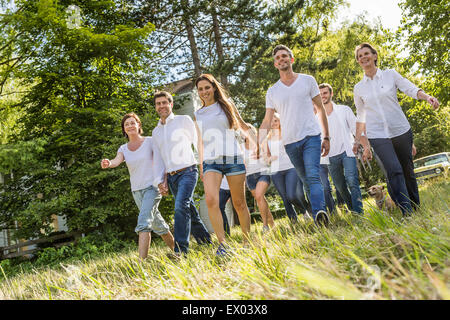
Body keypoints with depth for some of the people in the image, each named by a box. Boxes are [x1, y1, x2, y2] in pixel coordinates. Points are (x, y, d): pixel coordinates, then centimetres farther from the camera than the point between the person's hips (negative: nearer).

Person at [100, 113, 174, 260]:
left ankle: (141, 260, -25)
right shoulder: (124, 148, 7)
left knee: (143, 222, -21)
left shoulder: (150, 141, -3)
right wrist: (108, 163, -36)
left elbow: (159, 162, -9)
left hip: (152, 187, -5)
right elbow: (117, 160, -12)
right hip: (136, 191, 5)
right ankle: (175, 250, 33)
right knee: (157, 224, 15)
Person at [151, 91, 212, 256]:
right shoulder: (156, 131, 17)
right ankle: (207, 242, 23)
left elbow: (198, 142, 4)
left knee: (181, 207, -22)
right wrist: (162, 181, 11)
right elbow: (159, 158, 19)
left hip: (187, 172, -6)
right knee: (190, 212, 9)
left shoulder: (184, 120, 3)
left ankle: (180, 250, -25)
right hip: (170, 176, 6)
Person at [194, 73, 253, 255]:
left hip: (232, 158, -1)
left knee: (239, 203, 2)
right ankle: (222, 244, -17)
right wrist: (201, 168, 20)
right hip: (210, 161, 1)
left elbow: (243, 127, 19)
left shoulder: (226, 106, 9)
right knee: (210, 199, -21)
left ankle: (248, 241, 17)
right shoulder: (197, 115, 16)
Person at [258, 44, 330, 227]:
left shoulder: (307, 80, 6)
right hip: (290, 143, 3)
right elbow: (267, 121, 8)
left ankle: (319, 213, -31)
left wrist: (326, 137, 4)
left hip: (311, 137, -3)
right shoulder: (272, 92, 10)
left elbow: (320, 109, 9)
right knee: (306, 182, 7)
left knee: (313, 177, -19)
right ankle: (319, 216, 12)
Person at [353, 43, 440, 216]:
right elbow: (361, 117, 16)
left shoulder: (390, 74, 5)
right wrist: (358, 140, 12)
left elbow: (411, 89, -6)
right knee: (394, 170, -19)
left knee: (408, 171, 6)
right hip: (378, 135, 0)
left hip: (401, 130, 1)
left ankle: (417, 208, 24)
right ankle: (407, 213, -18)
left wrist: (427, 96, -26)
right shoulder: (358, 88, 9)